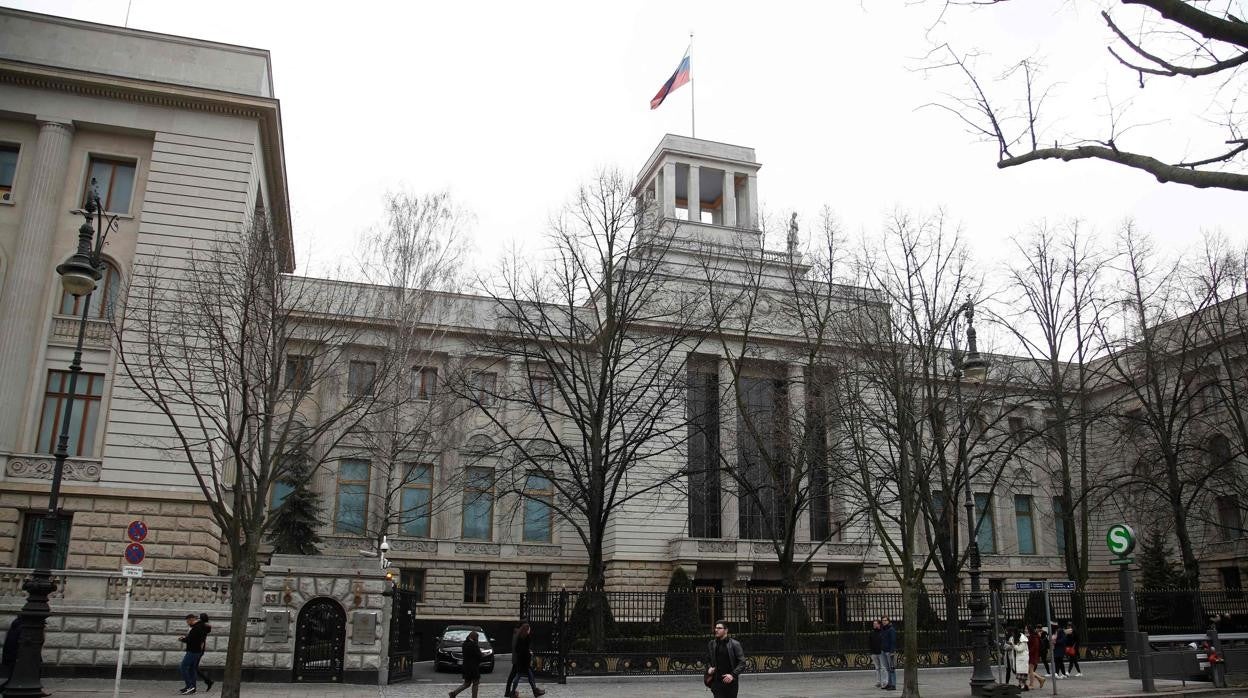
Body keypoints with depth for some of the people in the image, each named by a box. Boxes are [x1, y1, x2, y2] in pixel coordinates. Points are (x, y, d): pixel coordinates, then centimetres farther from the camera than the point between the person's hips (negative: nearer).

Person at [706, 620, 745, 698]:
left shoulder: (734, 644, -5)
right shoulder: (711, 644, 6)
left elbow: (742, 663, -7)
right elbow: (708, 660, 20)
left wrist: (732, 675, -19)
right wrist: (709, 668, -2)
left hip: (731, 682, -2)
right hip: (716, 682, 2)